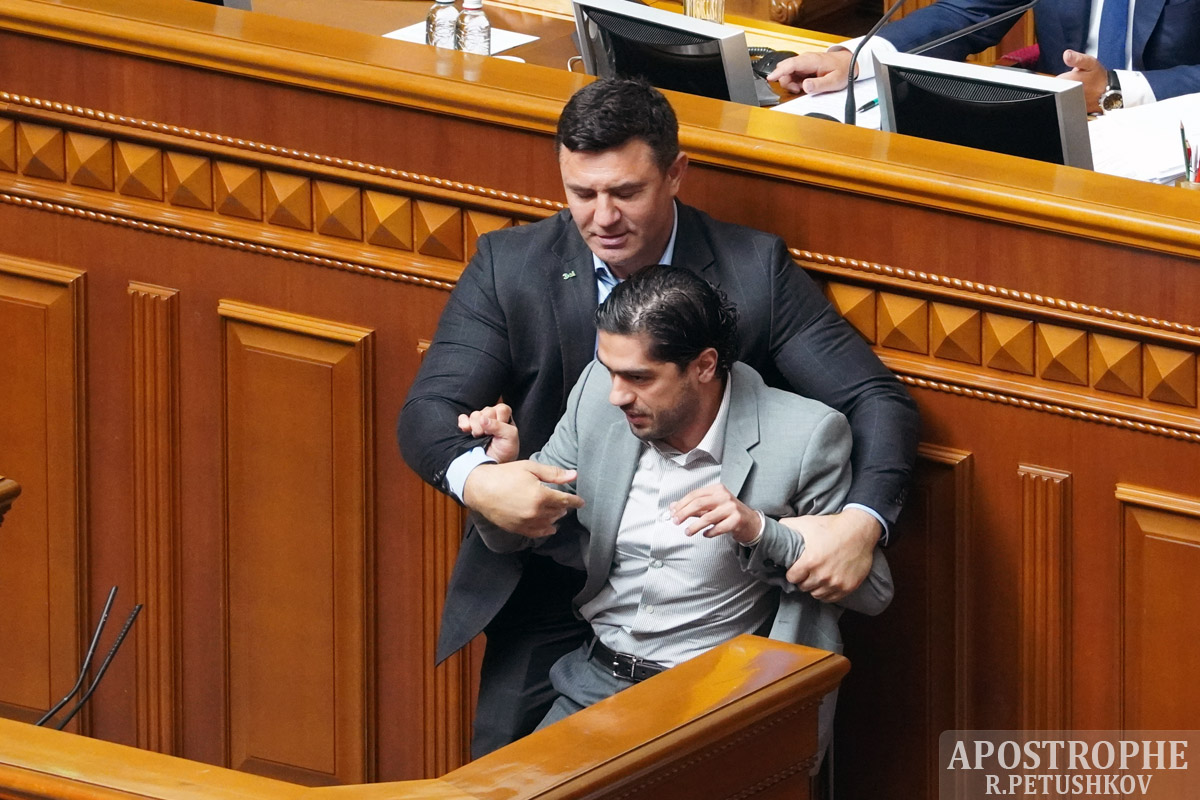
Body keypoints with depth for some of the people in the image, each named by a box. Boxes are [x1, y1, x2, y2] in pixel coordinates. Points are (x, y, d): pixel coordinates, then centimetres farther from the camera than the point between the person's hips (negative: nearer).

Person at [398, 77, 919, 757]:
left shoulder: (755, 269, -3)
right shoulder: (508, 267, 0)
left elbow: (878, 401, -5)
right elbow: (429, 412, -6)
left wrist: (863, 521, -27)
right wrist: (476, 478, -31)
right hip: (553, 593, 1)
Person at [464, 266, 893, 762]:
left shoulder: (805, 437, -13)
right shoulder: (599, 393, 1)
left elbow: (872, 590, -8)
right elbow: (514, 535, 14)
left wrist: (758, 531, -22)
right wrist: (503, 466, -9)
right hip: (597, 681, 5)